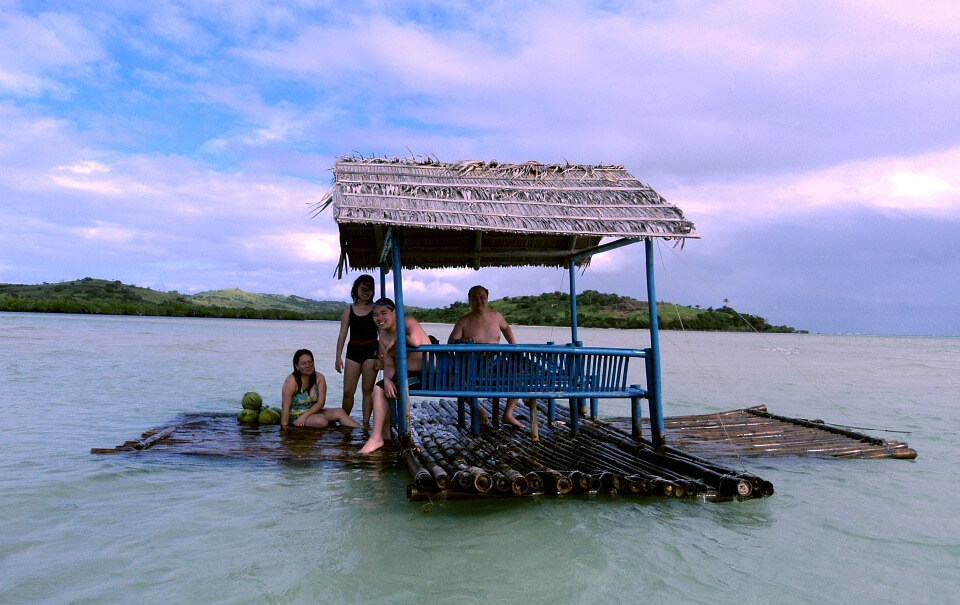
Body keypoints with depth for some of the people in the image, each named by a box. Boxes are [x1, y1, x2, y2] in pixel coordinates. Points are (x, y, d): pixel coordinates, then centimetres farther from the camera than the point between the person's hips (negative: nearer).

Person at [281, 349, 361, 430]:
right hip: (296, 417, -5)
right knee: (321, 421, -32)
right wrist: (284, 428, -23)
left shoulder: (319, 378, -2)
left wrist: (305, 415, -19)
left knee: (339, 412, -16)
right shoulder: (291, 381, -15)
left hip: (313, 412, 5)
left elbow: (321, 402, -6)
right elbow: (285, 407, -18)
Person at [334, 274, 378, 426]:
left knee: (368, 390, 2)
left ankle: (365, 423, 11)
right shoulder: (349, 310, 9)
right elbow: (342, 334, 6)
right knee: (348, 391, -1)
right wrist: (338, 357, 0)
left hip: (371, 351, -2)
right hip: (353, 351, 2)